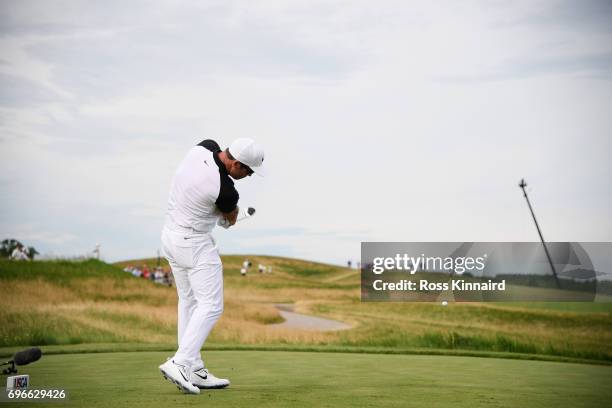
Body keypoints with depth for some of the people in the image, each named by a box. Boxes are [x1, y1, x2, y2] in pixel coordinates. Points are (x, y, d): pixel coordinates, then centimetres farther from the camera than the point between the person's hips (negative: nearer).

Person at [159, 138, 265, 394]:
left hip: (171, 235, 9)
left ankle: (194, 370, 16)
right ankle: (179, 364, -13)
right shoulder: (224, 189, -26)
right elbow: (231, 219, -2)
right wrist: (231, 216, 23)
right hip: (195, 244, -9)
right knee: (211, 306, -4)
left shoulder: (202, 149, -7)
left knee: (189, 302, 13)